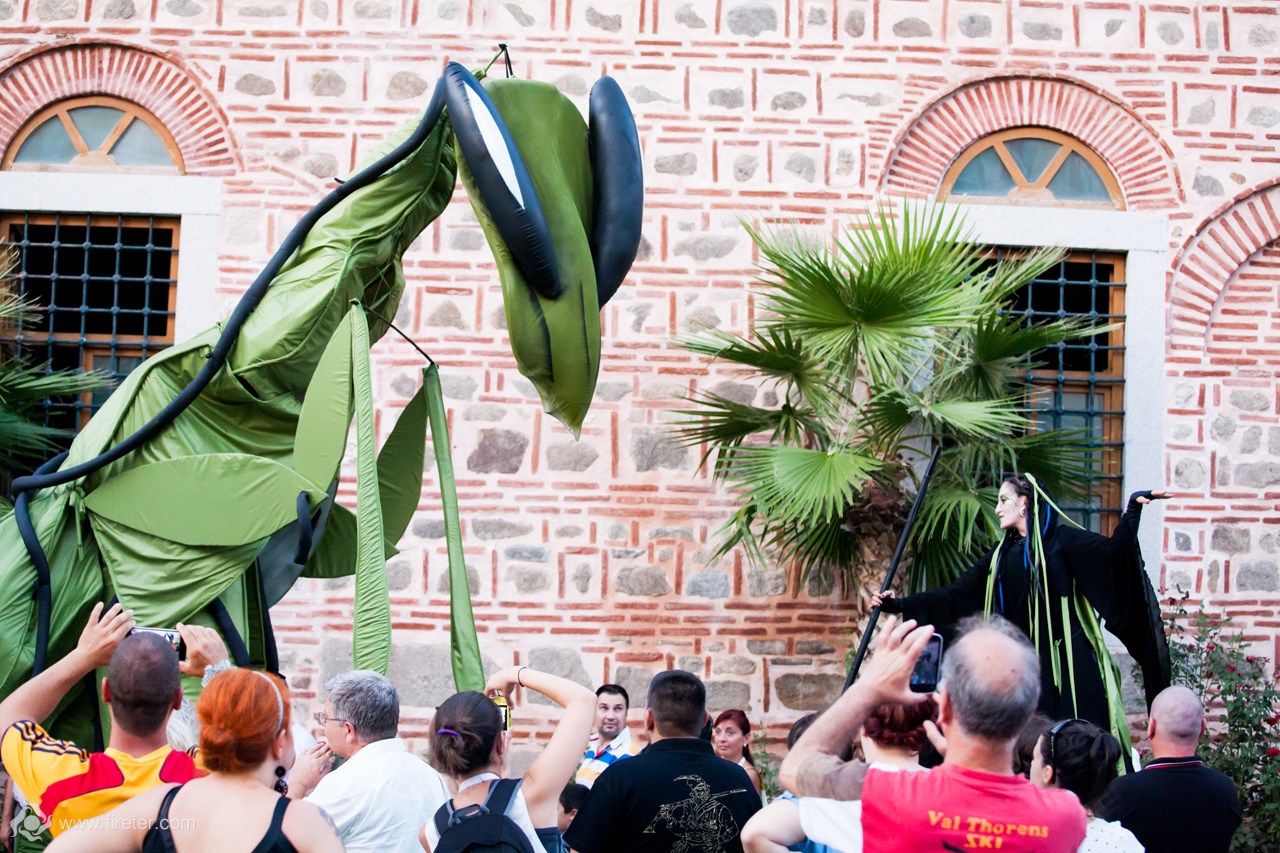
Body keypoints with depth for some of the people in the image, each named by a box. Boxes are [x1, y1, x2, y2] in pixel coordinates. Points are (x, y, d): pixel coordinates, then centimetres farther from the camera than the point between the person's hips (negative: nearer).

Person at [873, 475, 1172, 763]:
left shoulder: (1062, 539, -1)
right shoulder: (1002, 554, 16)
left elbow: (1112, 550, -16)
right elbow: (956, 593, 16)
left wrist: (1133, 508, -31)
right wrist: (900, 604, 11)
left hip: (1067, 662, -5)